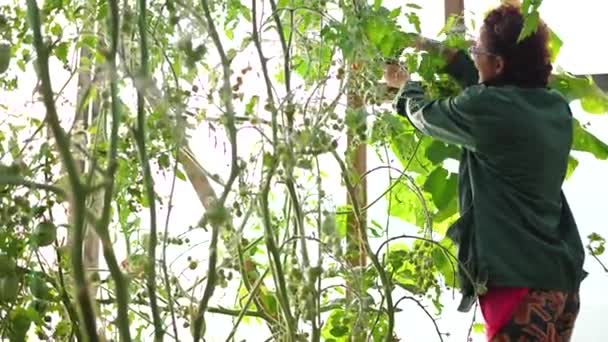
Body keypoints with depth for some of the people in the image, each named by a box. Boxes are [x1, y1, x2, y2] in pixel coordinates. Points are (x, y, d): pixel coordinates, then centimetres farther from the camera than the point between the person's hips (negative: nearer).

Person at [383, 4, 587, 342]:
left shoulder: (485, 109, -15)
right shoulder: (555, 106, 6)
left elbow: (424, 115, 6)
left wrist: (405, 84, 26)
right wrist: (445, 54, 33)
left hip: (518, 281, -8)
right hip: (562, 275, 8)